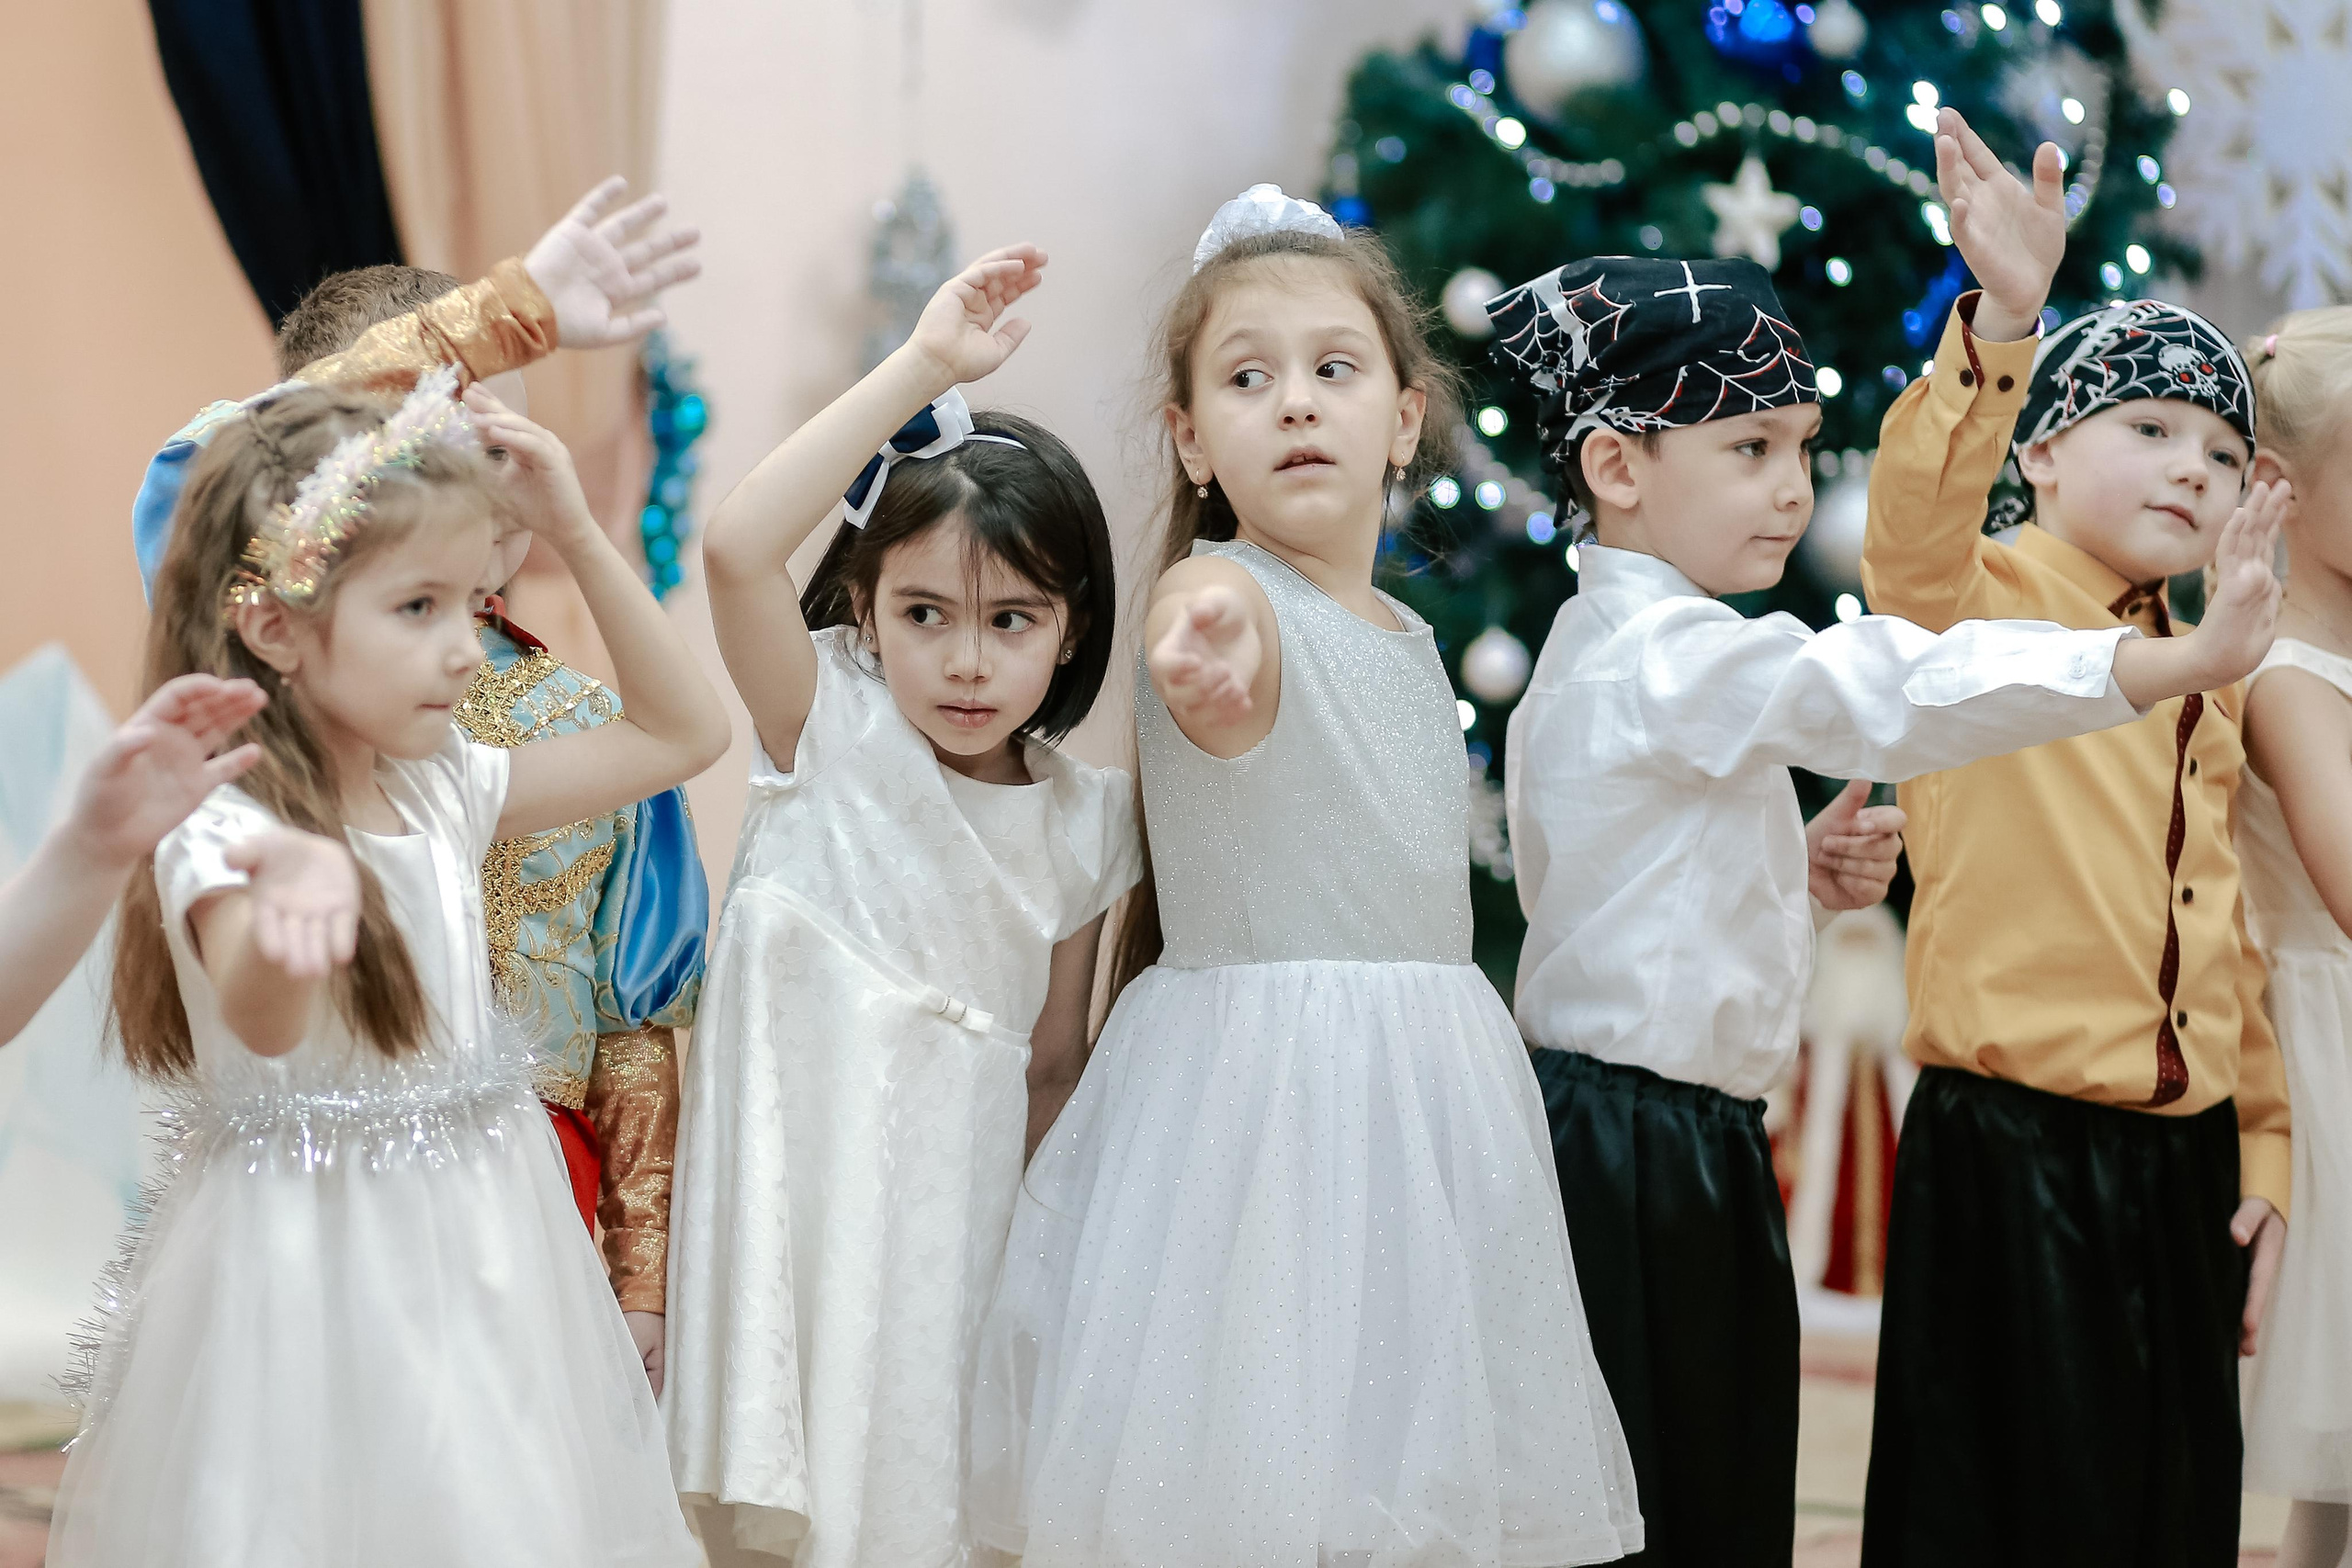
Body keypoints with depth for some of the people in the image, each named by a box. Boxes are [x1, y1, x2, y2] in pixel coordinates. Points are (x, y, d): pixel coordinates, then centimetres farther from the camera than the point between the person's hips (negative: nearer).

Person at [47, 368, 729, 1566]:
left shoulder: (446, 789, 3)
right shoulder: (221, 828, -18)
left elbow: (683, 731, 13)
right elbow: (264, 1024, -39)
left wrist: (578, 537, 4)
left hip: (474, 1237, 7)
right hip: (309, 1261, -7)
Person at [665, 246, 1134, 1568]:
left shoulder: (1080, 820, 2)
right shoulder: (833, 734, -8)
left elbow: (1055, 1062, 10)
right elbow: (737, 549, -25)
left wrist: (1043, 1230, 6)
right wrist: (920, 370, -27)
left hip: (960, 1198, 3)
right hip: (804, 1190, -3)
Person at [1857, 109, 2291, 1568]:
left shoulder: (2206, 681, 15)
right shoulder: (1981, 606, -4)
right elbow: (1917, 518, -29)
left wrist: (2262, 1152, 15)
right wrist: (2002, 322, -44)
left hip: (2184, 1164, 7)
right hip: (2010, 1152, -6)